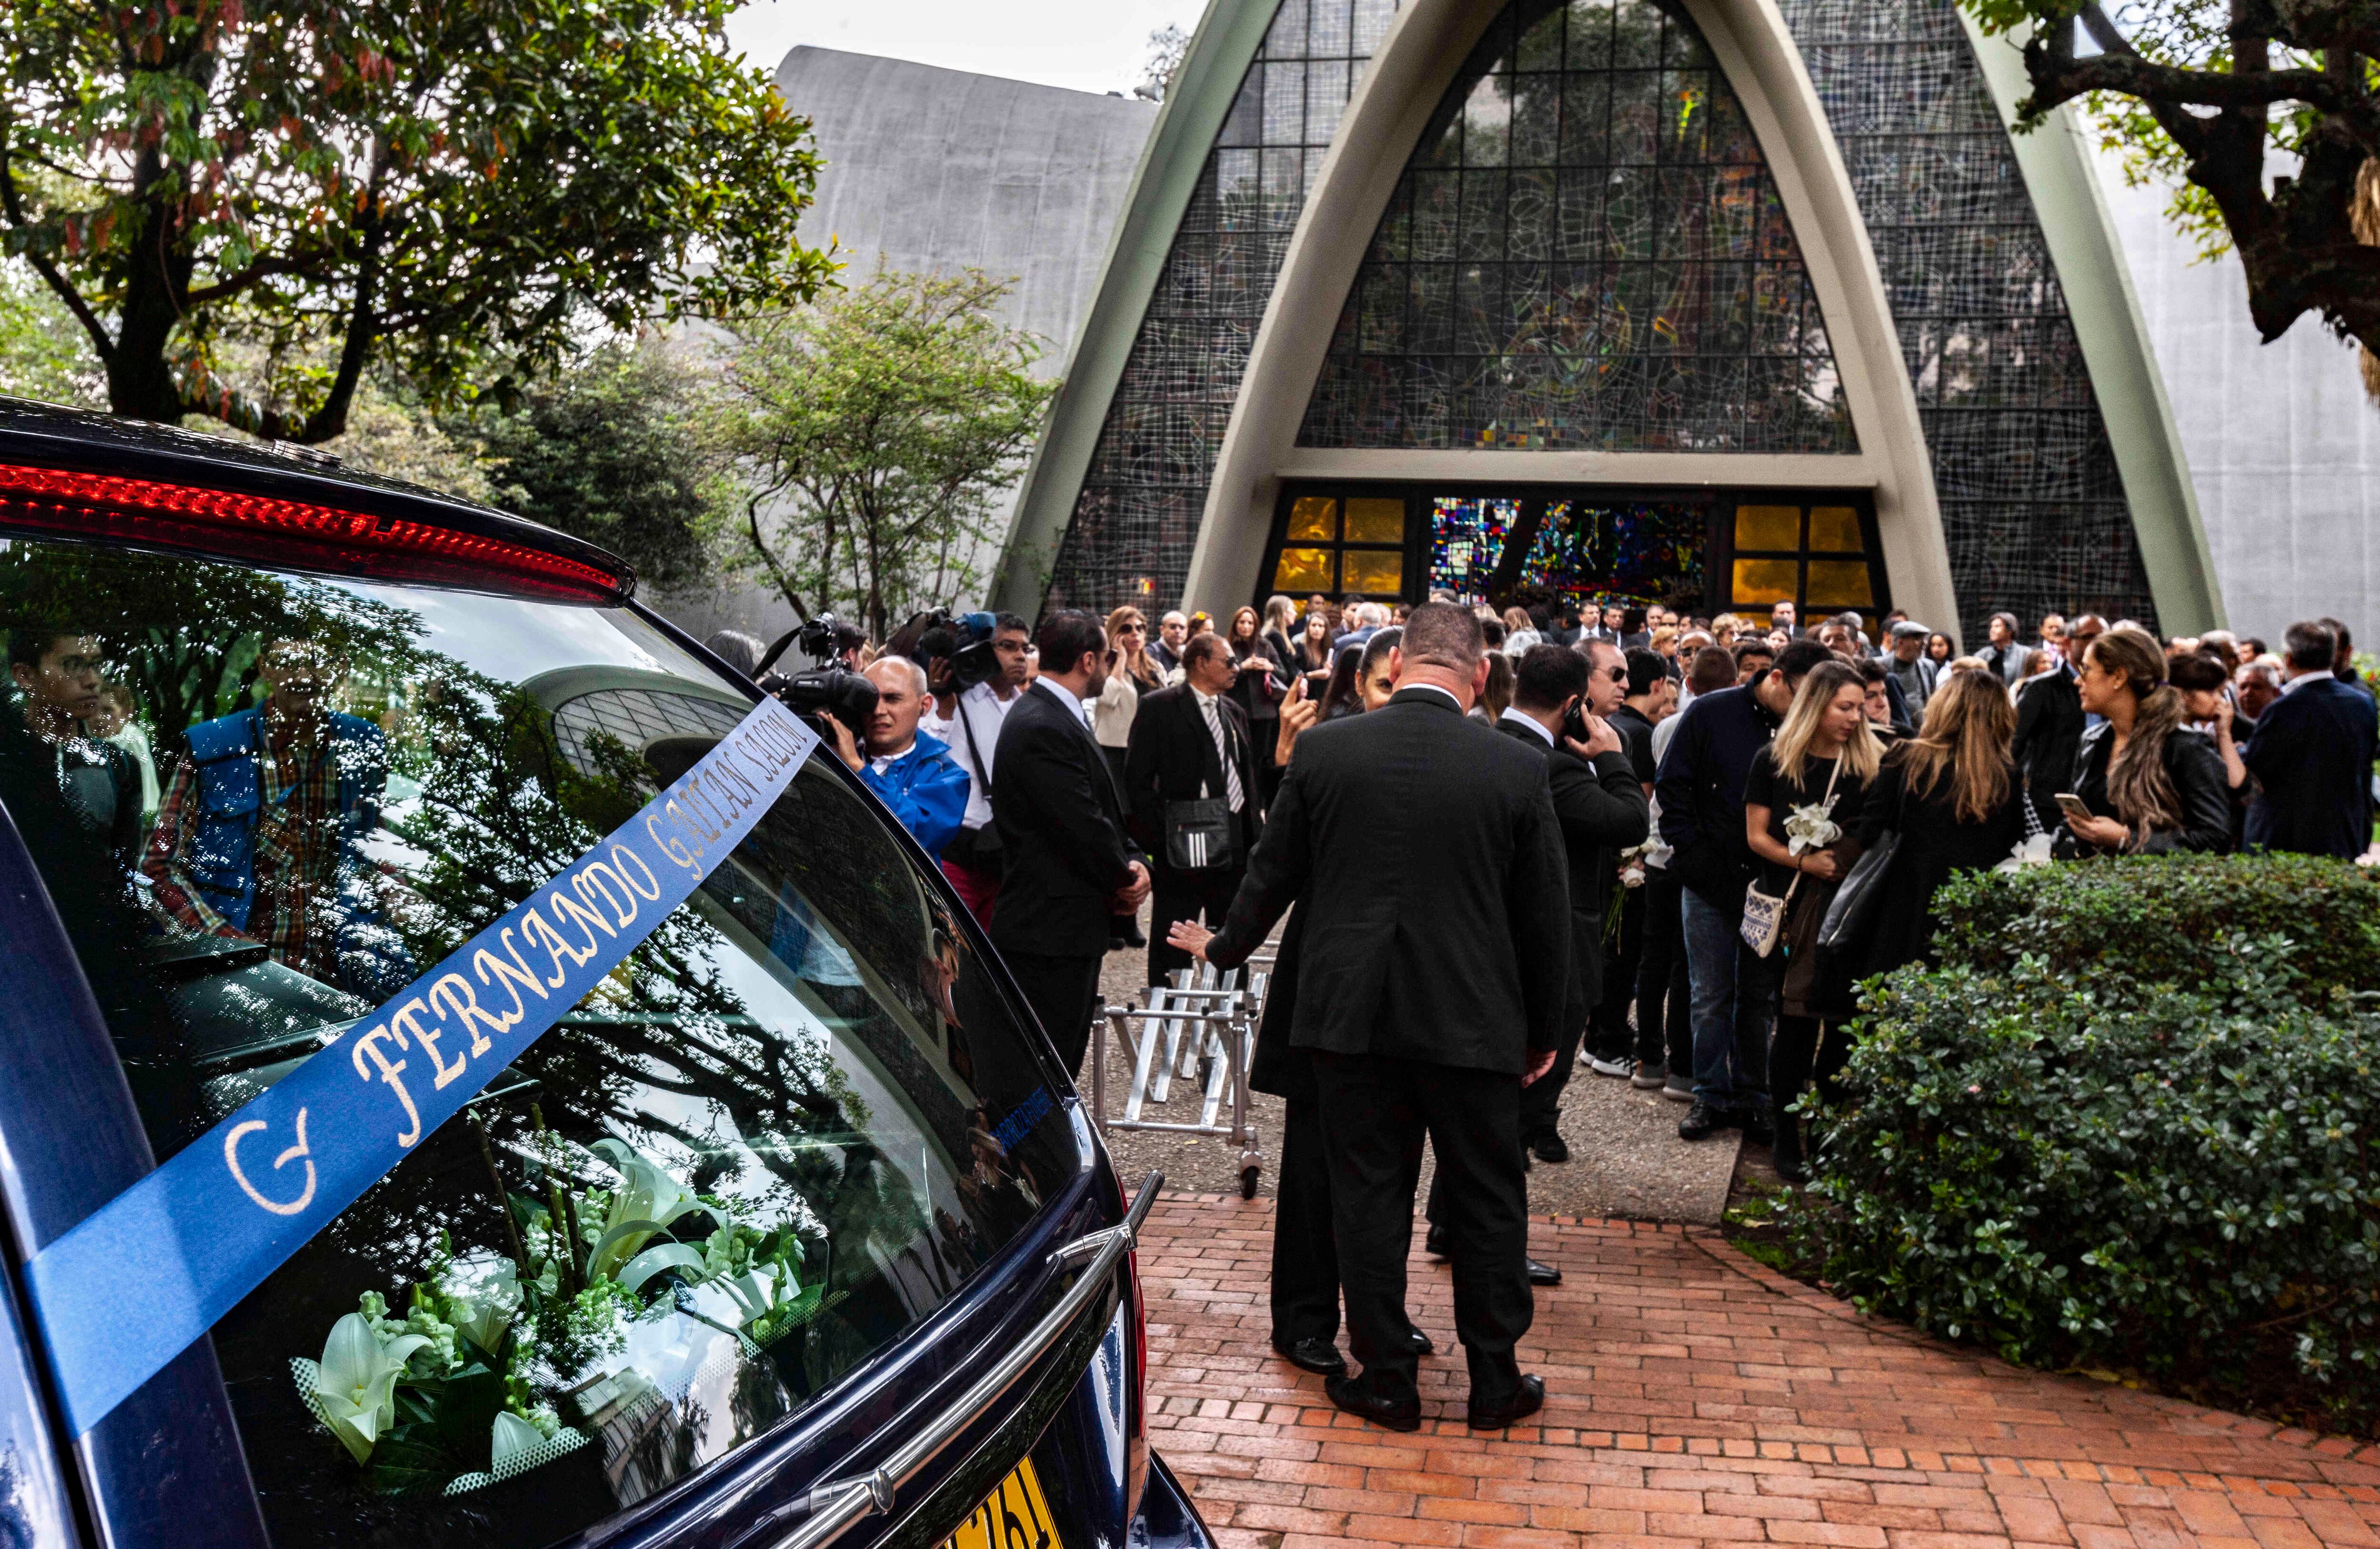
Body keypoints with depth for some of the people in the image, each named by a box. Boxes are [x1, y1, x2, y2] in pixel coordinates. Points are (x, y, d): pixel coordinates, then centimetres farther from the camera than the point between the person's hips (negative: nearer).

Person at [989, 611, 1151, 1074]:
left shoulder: (1060, 718, 15)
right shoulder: (1040, 728, -20)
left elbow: (1103, 809, 18)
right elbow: (1083, 827, -21)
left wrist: (1133, 862, 0)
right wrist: (1126, 879, -5)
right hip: (1049, 932, -11)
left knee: (1064, 1065, 17)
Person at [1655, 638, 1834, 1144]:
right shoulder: (1711, 713, -4)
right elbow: (1671, 786, -2)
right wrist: (1693, 853, -7)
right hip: (1713, 882, -2)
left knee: (1759, 996, 9)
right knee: (1713, 996, 4)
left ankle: (1752, 1097, 21)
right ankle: (1711, 1096, 16)